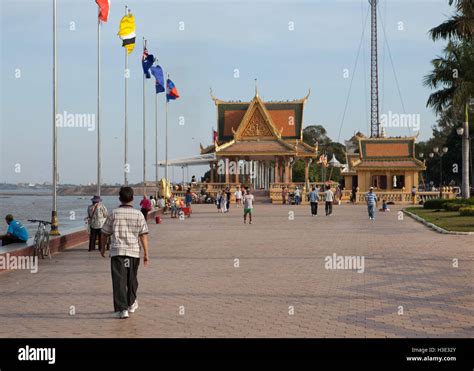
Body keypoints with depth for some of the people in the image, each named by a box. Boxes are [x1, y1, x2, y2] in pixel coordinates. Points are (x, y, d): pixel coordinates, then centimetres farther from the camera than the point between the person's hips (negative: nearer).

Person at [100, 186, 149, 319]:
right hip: (134, 251, 2)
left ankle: (122, 309, -14)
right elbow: (143, 235, -3)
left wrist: (103, 247, 22)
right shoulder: (138, 214, -1)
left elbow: (106, 233, 6)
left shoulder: (114, 214, -2)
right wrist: (146, 253, 1)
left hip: (117, 251, -2)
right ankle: (131, 303, 36)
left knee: (119, 280, -4)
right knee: (132, 279, 19)